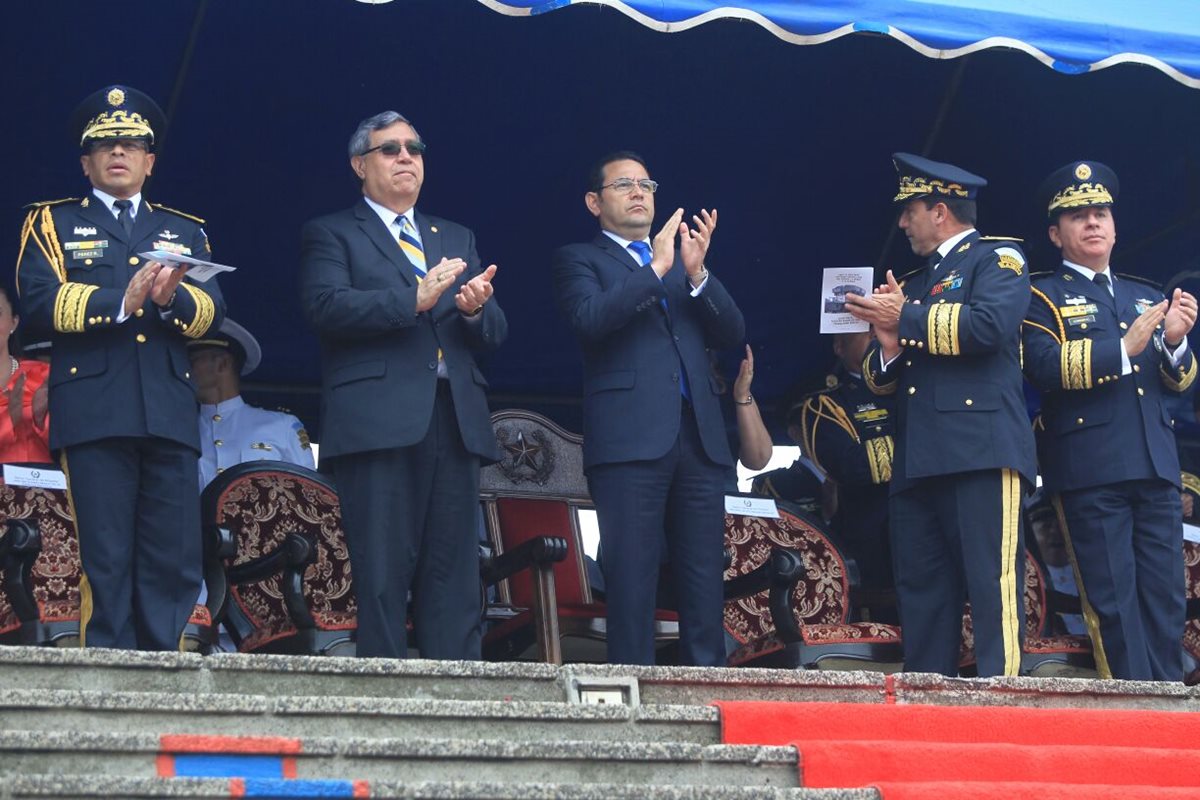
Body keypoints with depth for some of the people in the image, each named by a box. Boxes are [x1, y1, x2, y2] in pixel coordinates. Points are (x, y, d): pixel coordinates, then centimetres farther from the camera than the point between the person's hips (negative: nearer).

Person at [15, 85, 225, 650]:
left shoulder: (186, 232, 24)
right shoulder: (53, 223, 16)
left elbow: (212, 310, 8)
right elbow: (40, 302, -2)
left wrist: (171, 299, -14)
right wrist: (120, 301, -14)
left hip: (170, 413, 3)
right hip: (94, 412, -3)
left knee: (175, 562, -3)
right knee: (106, 561, -7)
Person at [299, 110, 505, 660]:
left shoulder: (457, 239, 25)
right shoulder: (332, 234, 10)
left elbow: (494, 335, 16)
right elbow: (325, 306, -10)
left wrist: (476, 309, -7)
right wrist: (412, 299, -19)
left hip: (454, 423, 5)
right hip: (378, 423, -5)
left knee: (455, 578, 0)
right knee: (382, 576, -8)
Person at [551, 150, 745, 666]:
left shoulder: (683, 261, 25)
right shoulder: (579, 260, 12)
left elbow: (730, 333, 13)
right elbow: (589, 319, -9)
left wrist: (697, 274, -3)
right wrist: (655, 269, -10)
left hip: (699, 436, 5)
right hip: (630, 437, -4)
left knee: (704, 580, 1)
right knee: (632, 579, -8)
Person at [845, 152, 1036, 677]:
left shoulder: (998, 258, 7)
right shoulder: (915, 283, 28)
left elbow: (989, 324, -14)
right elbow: (879, 379, 25)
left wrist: (904, 318, -5)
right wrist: (888, 344, 1)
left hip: (980, 452, -7)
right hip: (917, 463, 8)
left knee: (991, 585, -13)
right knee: (920, 593, 2)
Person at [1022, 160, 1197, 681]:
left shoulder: (1146, 297, 22)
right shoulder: (1043, 298, 6)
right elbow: (1045, 368, -12)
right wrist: (1123, 348, -20)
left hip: (1156, 465, 5)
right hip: (1090, 471, -5)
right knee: (1113, 599, -6)